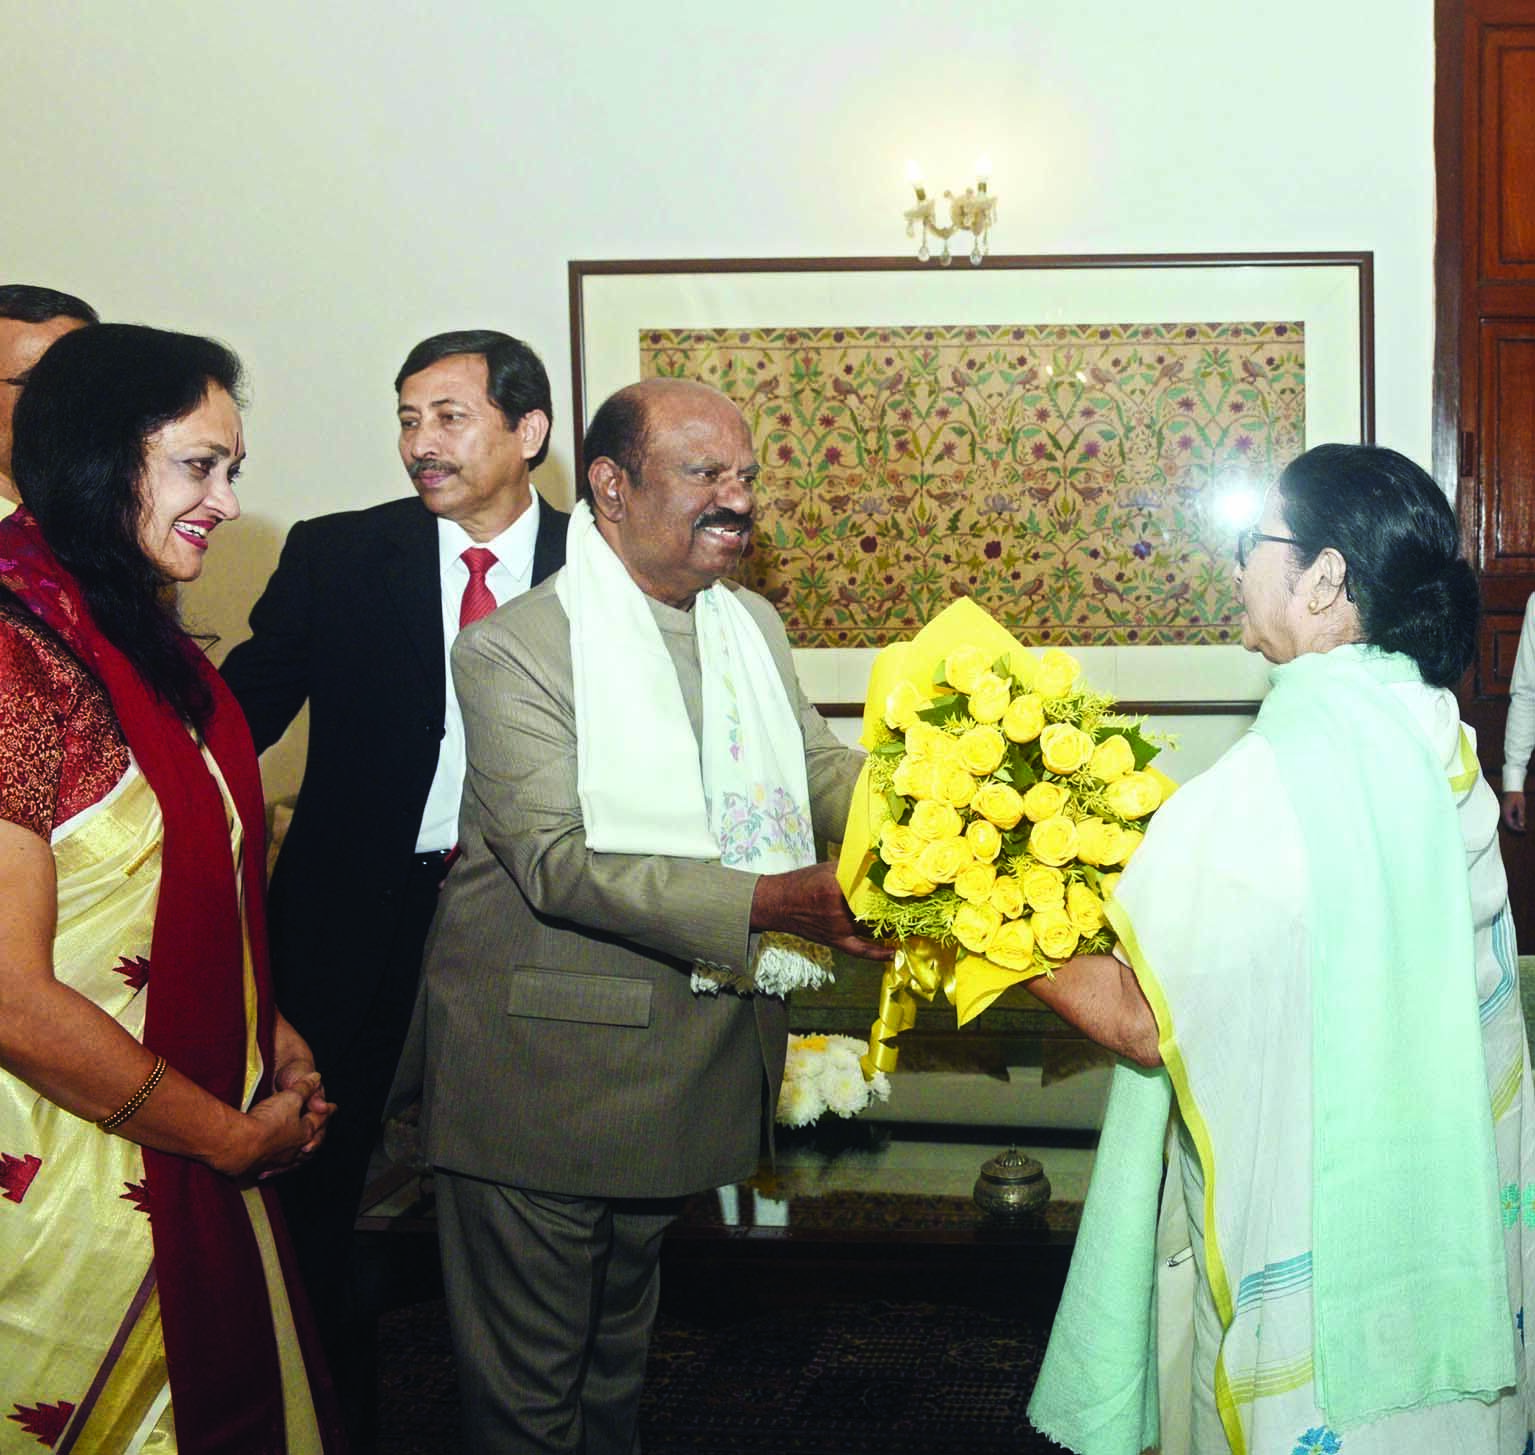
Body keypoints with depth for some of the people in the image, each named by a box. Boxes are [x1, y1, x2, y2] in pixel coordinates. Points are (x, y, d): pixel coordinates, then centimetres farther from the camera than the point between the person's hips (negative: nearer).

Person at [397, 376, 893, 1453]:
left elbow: (822, 775, 3)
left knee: (619, 1347, 26)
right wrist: (768, 902, -33)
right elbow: (558, 861, -25)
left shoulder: (753, 624, 8)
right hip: (546, 1071, -6)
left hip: (684, 1069, 7)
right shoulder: (514, 647, -16)